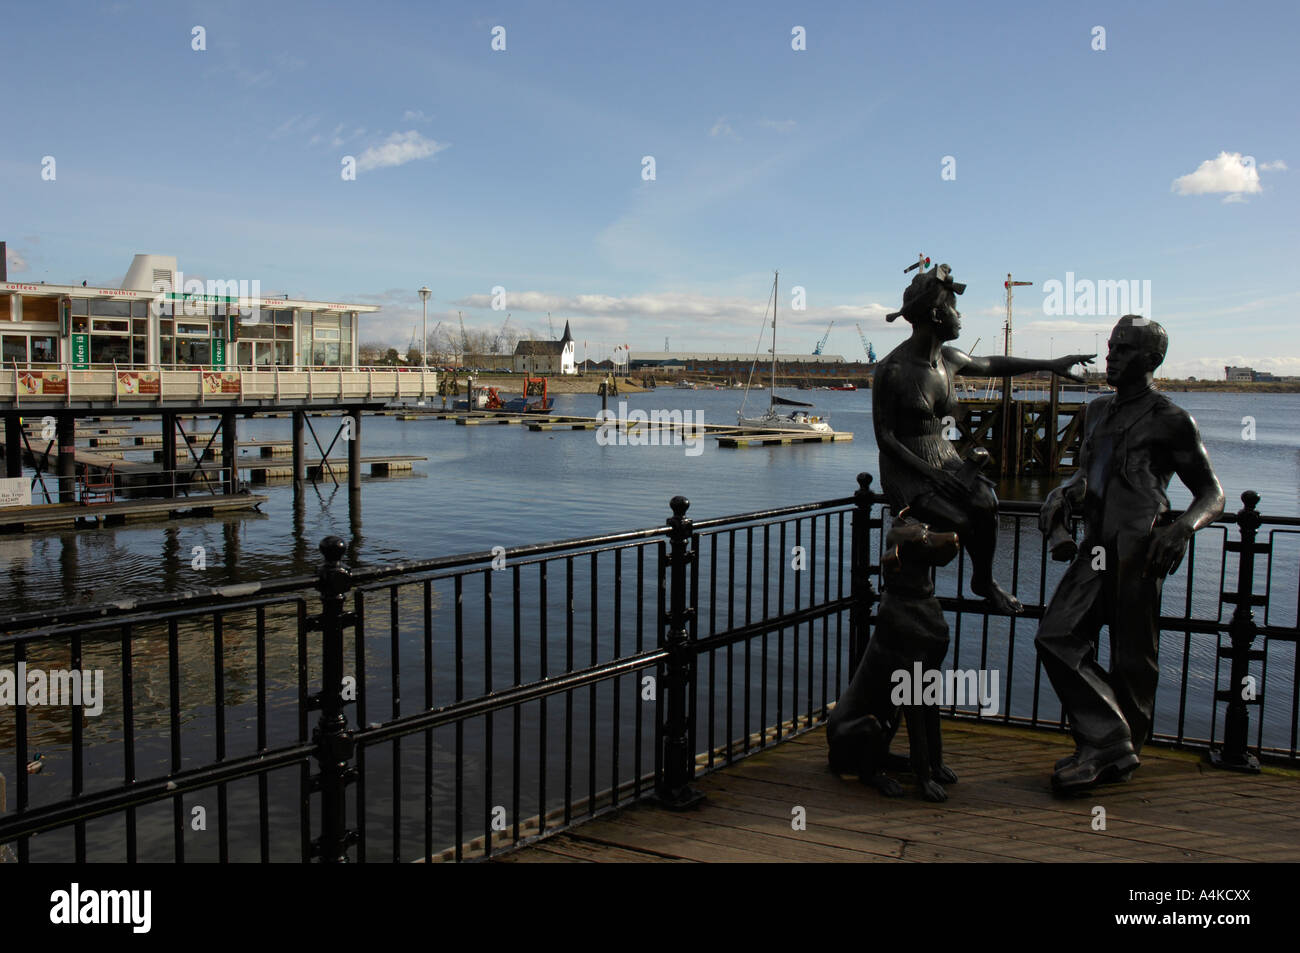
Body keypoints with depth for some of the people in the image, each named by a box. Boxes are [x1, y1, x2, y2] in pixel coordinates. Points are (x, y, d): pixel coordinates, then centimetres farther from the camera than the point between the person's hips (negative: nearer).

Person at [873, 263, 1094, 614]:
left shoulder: (947, 358, 7)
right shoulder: (893, 371, -15)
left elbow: (990, 365, 27)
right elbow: (885, 438, -15)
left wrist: (1051, 365, 27)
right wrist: (930, 474, -22)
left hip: (945, 461, 6)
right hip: (906, 470, -6)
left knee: (985, 504, -22)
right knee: (959, 521, -28)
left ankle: (984, 580, 1)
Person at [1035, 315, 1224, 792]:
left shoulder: (1170, 421, -2)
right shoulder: (1099, 411, 19)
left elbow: (1212, 494, 1)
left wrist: (1183, 527, -19)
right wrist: (1063, 493, 10)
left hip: (1138, 553, -7)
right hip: (1097, 548, 7)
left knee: (1131, 659, 1)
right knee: (1057, 636, -3)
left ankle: (1118, 756, 14)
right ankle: (1108, 740, 3)